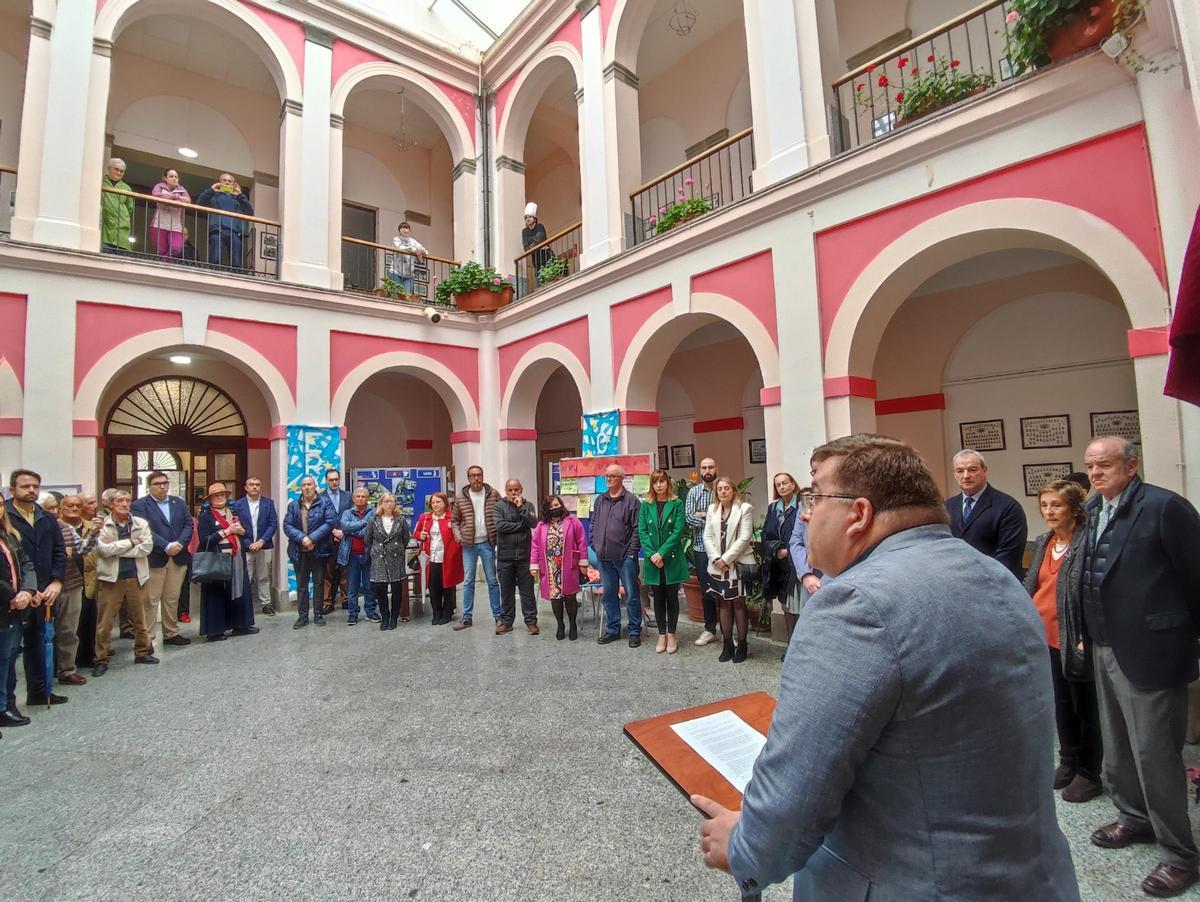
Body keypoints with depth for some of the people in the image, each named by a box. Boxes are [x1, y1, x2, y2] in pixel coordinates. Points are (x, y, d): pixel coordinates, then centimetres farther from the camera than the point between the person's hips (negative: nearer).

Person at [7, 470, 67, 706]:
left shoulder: (47, 519, 10)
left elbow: (59, 552, 8)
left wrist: (56, 582, -5)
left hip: (43, 594, 5)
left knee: (36, 643, 16)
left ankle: (39, 692, 26)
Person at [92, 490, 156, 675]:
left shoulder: (141, 524, 2)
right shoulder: (102, 525, -4)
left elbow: (147, 547, -10)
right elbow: (104, 550, -16)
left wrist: (117, 550, -12)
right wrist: (130, 542, -11)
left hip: (136, 578, 2)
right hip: (110, 579, -2)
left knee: (139, 618, 13)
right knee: (104, 622, 4)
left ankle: (142, 652, 27)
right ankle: (102, 659, 17)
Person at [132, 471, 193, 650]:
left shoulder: (179, 502, 12)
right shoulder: (140, 505, -3)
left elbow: (189, 524, 7)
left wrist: (180, 543, -9)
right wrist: (167, 546, -18)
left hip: (178, 557, 4)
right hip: (153, 559, -4)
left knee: (172, 599, 12)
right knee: (151, 601, 1)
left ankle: (171, 633, 22)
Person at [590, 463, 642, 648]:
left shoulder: (631, 500, -5)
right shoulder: (599, 500, 12)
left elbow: (637, 528, -9)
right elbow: (593, 525, 17)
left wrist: (631, 551, -12)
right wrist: (594, 545, 7)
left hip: (625, 557, -5)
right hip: (604, 557, 5)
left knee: (631, 595, 3)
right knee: (609, 594, 13)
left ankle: (635, 632, 15)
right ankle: (612, 629, 25)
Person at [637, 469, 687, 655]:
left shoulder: (677, 504, -3)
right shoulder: (646, 505, 4)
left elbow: (678, 531, -10)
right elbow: (642, 531, -1)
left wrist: (662, 553, -16)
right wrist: (651, 554, -13)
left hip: (672, 559, -2)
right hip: (652, 560, 2)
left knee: (672, 597, 7)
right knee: (658, 598, 10)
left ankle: (672, 634, 20)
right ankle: (662, 635, 21)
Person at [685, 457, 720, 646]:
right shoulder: (693, 492, 6)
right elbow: (689, 517, -6)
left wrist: (704, 515, -11)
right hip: (701, 547, 2)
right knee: (706, 591, 10)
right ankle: (710, 629, 23)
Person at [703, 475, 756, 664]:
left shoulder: (745, 508, -5)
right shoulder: (712, 509, 10)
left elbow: (745, 538, -11)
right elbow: (707, 536, 6)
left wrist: (726, 559, -13)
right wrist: (715, 558, -8)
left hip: (738, 564, -4)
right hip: (717, 565, 4)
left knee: (738, 604, 1)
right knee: (723, 604, 9)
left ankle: (742, 645, 12)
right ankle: (727, 644, 18)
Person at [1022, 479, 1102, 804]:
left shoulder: (1088, 540, -14)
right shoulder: (1043, 543, 9)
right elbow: (1031, 585, 14)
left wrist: (1086, 638, -19)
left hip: (1074, 639, -7)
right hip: (1046, 635, 7)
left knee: (1085, 707, 9)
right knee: (1061, 703, 19)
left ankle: (1089, 774, 25)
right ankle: (1068, 763, 34)